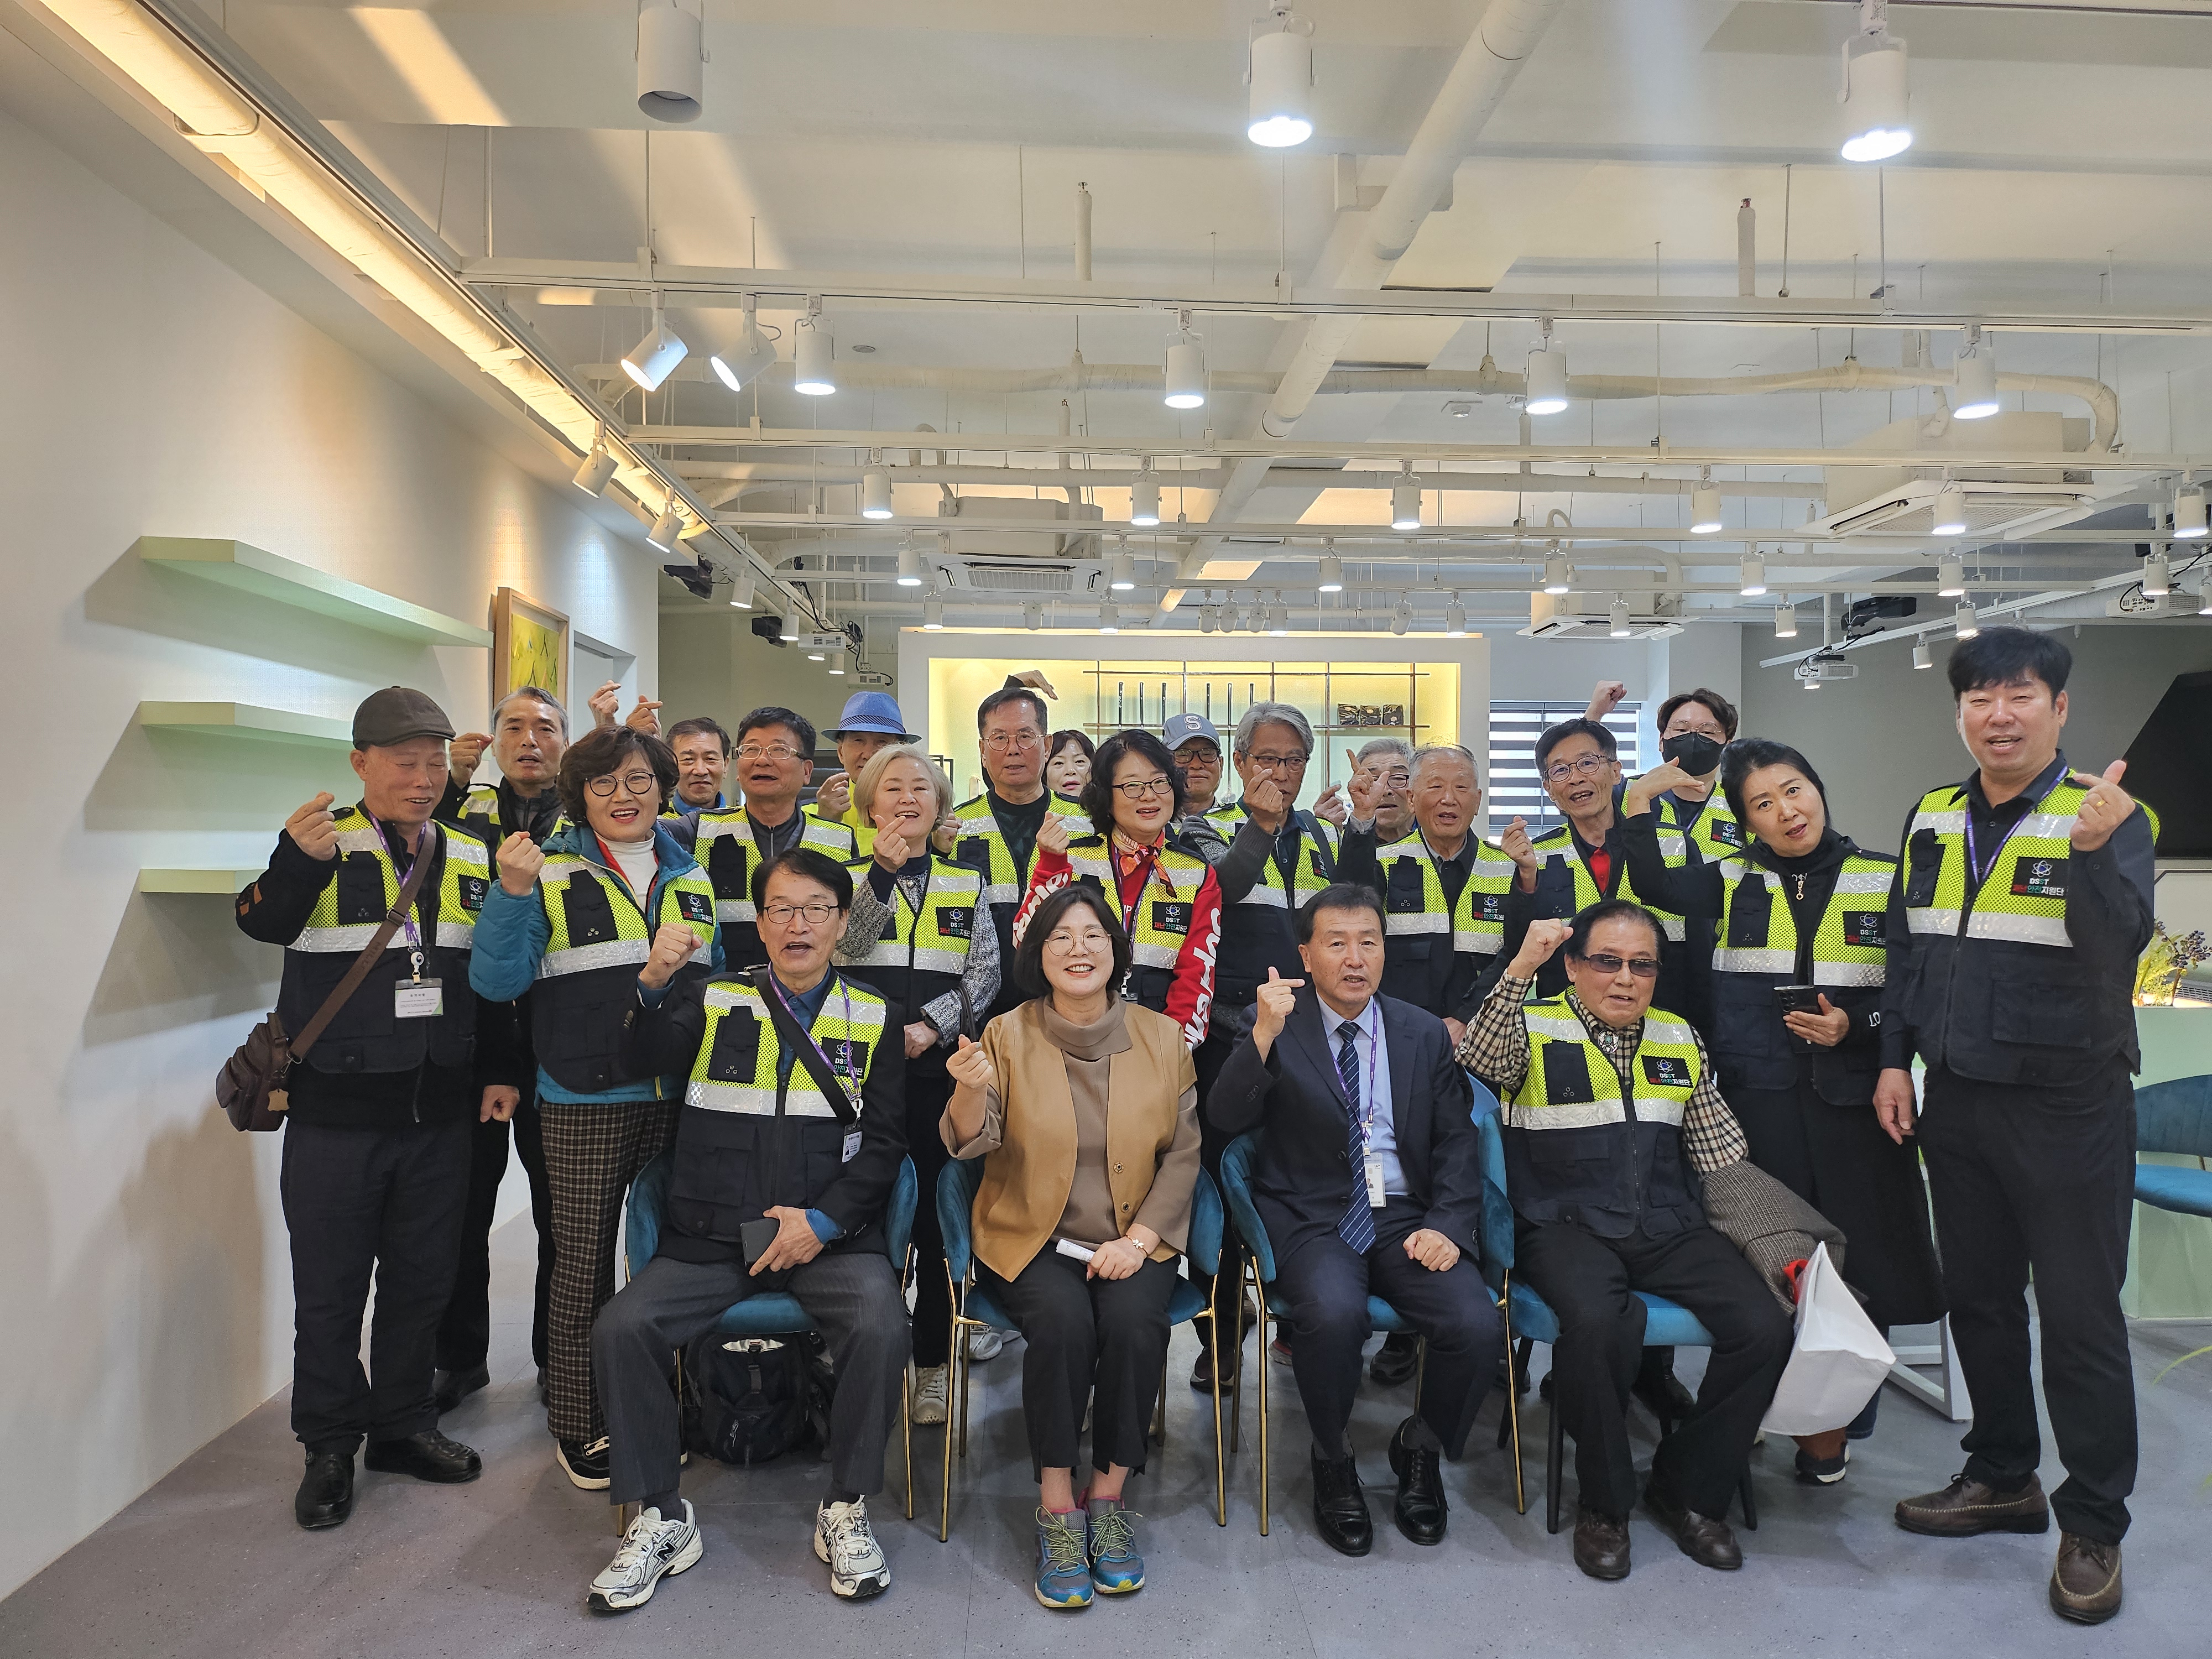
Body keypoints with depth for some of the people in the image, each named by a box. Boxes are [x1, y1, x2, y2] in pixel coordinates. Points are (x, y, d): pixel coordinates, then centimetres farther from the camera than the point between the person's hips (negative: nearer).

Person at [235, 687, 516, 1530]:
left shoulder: (474, 858, 7)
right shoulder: (324, 846, -6)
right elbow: (263, 922, -25)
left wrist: (501, 1070, 8)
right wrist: (295, 860, -44)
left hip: (441, 1113, 4)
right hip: (335, 1114, -3)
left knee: (422, 1279, 14)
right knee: (330, 1287, 8)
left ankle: (404, 1424, 31)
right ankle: (330, 1445, 25)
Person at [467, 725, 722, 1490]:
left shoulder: (692, 876, 11)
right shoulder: (551, 871, -1)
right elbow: (497, 981, -9)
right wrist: (512, 894, -21)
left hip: (679, 1097, 4)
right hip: (585, 1103, -4)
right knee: (584, 1260, 2)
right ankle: (577, 1424, 19)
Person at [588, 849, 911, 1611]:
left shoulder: (873, 1020, 9)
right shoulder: (716, 1002, 10)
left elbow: (883, 1141, 5)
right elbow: (639, 1056, -8)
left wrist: (824, 1221, -8)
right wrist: (652, 984, -27)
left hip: (830, 1235, -1)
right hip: (711, 1237, 1)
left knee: (880, 1326, -28)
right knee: (620, 1329, -20)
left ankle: (845, 1510, -5)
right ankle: (660, 1518, 0)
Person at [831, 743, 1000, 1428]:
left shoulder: (966, 883, 11)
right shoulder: (850, 877, 8)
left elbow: (986, 972, 3)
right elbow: (842, 953, -9)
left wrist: (930, 1025, -10)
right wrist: (883, 874, -17)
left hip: (940, 1067, 1)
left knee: (937, 1217, 4)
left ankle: (933, 1364, 15)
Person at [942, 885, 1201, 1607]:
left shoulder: (1162, 1037, 4)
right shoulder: (1008, 1035, 0)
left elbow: (1184, 1152, 3)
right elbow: (971, 1143, -10)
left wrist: (1139, 1238, -11)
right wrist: (972, 1089, -33)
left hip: (1134, 1239, 1)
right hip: (1030, 1237, -1)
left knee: (1134, 1322, -28)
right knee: (1062, 1319, -30)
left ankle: (1107, 1496, -9)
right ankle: (1057, 1508, -14)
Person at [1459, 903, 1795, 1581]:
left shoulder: (1680, 1042, 17)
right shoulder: (1533, 1029, 3)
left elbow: (1725, 1160, 19)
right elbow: (1477, 1065, -20)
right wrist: (1521, 969, -29)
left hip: (1669, 1228, 5)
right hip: (1567, 1227, -4)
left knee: (1765, 1327, -19)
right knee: (1598, 1321, -35)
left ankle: (1687, 1489, 4)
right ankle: (1604, 1503, -9)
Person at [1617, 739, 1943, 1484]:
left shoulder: (1883, 879, 8)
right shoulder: (1734, 881, 9)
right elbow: (1652, 885, -9)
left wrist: (1854, 1024, -8)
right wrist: (1639, 803, -13)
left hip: (1853, 1094, 0)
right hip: (1756, 1095, 0)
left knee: (1860, 1262, 2)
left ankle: (1834, 1423, 19)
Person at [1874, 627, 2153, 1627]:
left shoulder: (2109, 819, -8)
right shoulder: (1932, 820, 7)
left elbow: (2119, 946, -23)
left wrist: (2091, 852, -39)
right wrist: (1895, 1059, 8)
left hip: (2069, 1108, -5)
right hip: (1956, 1102, 5)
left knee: (2080, 1314, 2)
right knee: (1979, 1299, 16)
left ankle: (2093, 1526, 16)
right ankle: (2003, 1478, 32)